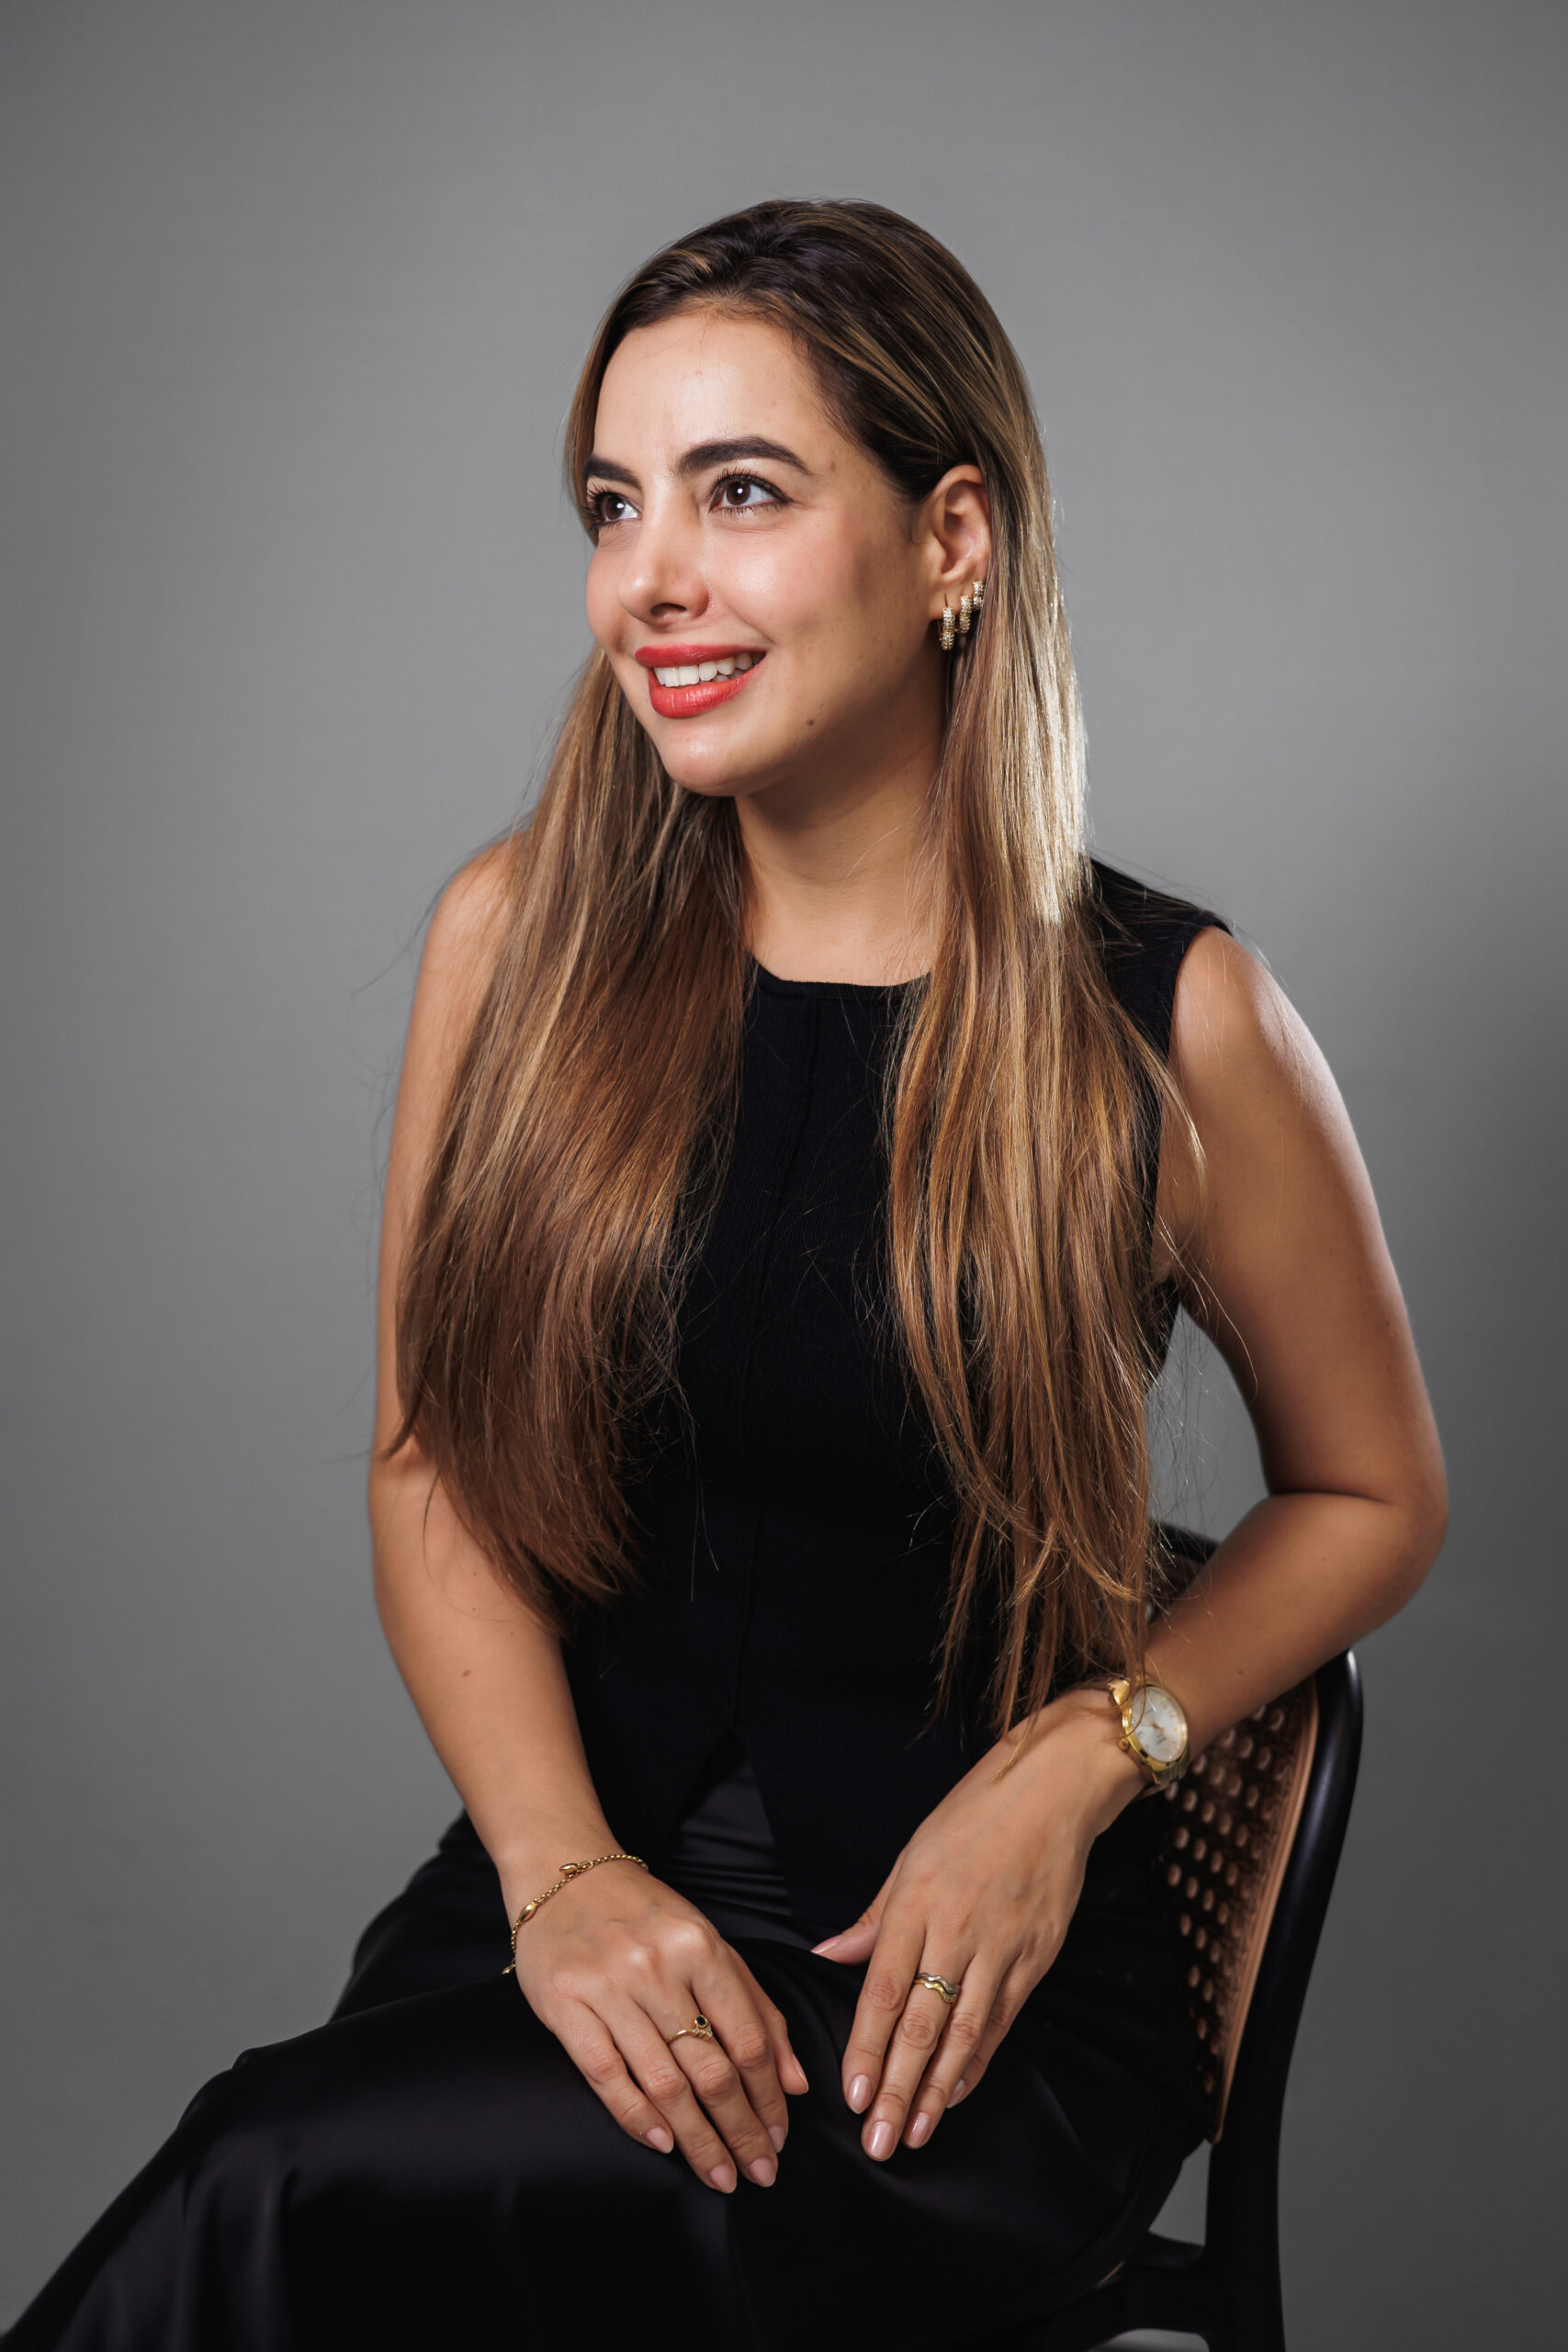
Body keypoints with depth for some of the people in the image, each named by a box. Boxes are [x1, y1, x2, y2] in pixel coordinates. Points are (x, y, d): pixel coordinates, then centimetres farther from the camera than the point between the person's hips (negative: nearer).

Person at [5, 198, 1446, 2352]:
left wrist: (1077, 1764, -9)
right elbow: (436, 1462, 5)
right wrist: (559, 1868, -10)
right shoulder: (519, 937, 1)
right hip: (572, 1881, 3)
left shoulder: (1168, 1021, -8)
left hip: (973, 2000, -2)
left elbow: (1370, 1493, 6)